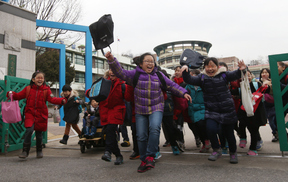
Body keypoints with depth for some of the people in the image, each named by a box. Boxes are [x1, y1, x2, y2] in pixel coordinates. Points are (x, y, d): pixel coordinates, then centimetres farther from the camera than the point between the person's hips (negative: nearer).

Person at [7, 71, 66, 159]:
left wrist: (62, 100, -32)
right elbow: (19, 95, 10)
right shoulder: (28, 88, 4)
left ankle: (39, 151, 30)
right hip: (30, 113, 0)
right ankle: (25, 151, -3)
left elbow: (52, 99, -14)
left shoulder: (46, 90, -1)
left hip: (41, 115, 0)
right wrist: (11, 93, -10)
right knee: (29, 130, -19)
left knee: (39, 133, 10)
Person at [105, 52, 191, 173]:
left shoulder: (159, 75, 8)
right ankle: (144, 160, 19)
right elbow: (120, 72, -8)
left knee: (154, 128, -26)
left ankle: (150, 156, -11)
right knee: (141, 136, 1)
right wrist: (112, 60, -22)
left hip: (156, 108, 0)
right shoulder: (135, 74, 2)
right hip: (140, 110, 0)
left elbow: (172, 85, 12)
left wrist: (183, 93, 2)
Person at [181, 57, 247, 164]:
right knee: (210, 129, -22)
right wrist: (185, 72, -26)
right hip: (211, 111, 0)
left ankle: (233, 153, 39)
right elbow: (189, 80, -8)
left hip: (227, 110, 0)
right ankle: (217, 150, 7)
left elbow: (235, 75, -13)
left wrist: (241, 70, -33)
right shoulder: (202, 78, 1)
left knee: (228, 132, 10)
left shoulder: (224, 75, 0)